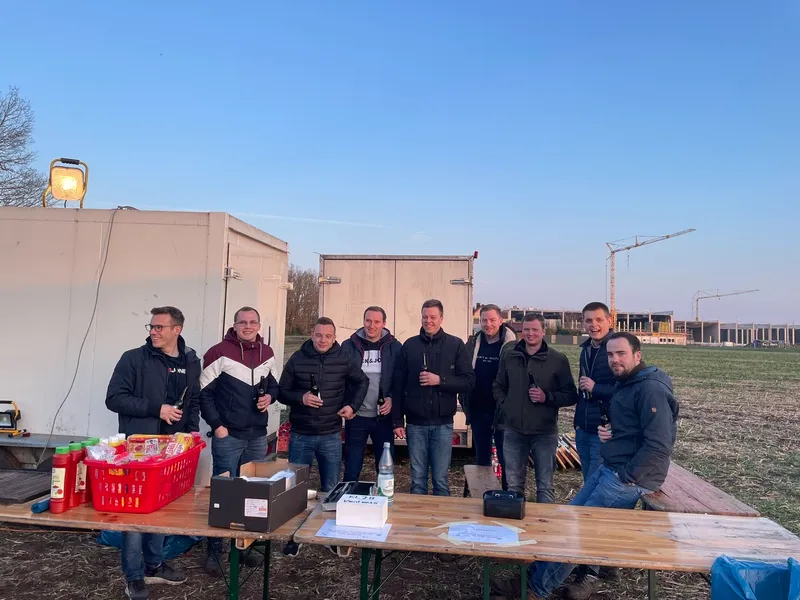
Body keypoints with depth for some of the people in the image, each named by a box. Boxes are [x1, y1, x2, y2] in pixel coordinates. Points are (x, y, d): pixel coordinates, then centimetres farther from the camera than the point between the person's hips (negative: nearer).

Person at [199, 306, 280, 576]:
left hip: (258, 436, 6)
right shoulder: (219, 353, -10)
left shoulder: (267, 353, 7)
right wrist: (216, 425, -12)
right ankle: (214, 551, 18)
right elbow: (203, 392, -9)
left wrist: (269, 396, -3)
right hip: (228, 436, -5)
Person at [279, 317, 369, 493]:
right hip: (300, 435, 0)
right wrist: (300, 398, -17)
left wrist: (353, 406, 1)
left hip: (331, 436, 0)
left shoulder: (345, 359, -2)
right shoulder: (297, 358, -3)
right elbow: (282, 392, 2)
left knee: (330, 489, 12)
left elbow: (362, 382, 14)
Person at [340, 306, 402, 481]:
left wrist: (392, 398, -14)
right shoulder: (349, 346, -2)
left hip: (384, 417, 0)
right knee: (352, 469, 11)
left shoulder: (394, 347, -2)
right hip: (356, 416, 0)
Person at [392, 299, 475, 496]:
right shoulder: (409, 345, 4)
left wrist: (440, 380, -17)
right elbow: (398, 385, 5)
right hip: (415, 423, 1)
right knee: (418, 480, 10)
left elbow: (468, 381, -3)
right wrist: (397, 421, 1)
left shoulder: (456, 345, 1)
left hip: (442, 424, -1)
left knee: (441, 480, 7)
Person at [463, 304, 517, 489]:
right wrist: (466, 404, 5)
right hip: (478, 411, 4)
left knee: (505, 458, 6)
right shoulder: (473, 343, 4)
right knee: (481, 457, 16)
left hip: (502, 411, -4)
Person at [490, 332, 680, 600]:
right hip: (609, 468, 9)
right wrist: (603, 430, 0)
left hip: (630, 477, -9)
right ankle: (533, 575, 13)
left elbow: (658, 445, -24)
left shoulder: (651, 388, -18)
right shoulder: (625, 384, 12)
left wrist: (626, 477, -19)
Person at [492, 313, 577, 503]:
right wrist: (505, 405, 3)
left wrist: (547, 397, -16)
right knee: (514, 484, 14)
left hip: (544, 432, -3)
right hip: (513, 430, 3)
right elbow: (498, 386, 18)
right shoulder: (509, 355, 5)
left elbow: (571, 396, -2)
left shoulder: (558, 359, -4)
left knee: (545, 485, 9)